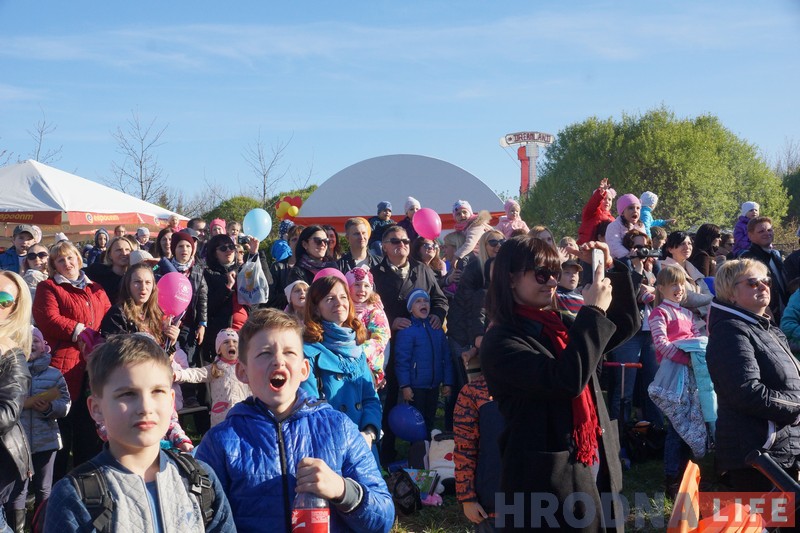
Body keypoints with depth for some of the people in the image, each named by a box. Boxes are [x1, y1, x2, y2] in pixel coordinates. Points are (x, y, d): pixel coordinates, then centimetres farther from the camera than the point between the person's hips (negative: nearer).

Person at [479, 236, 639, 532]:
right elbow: (567, 381, -27)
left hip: (596, 468, 8)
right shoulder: (500, 341, -15)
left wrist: (612, 269, 5)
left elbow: (626, 323, 18)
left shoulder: (558, 325, 10)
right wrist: (593, 311, -21)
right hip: (548, 483, -8)